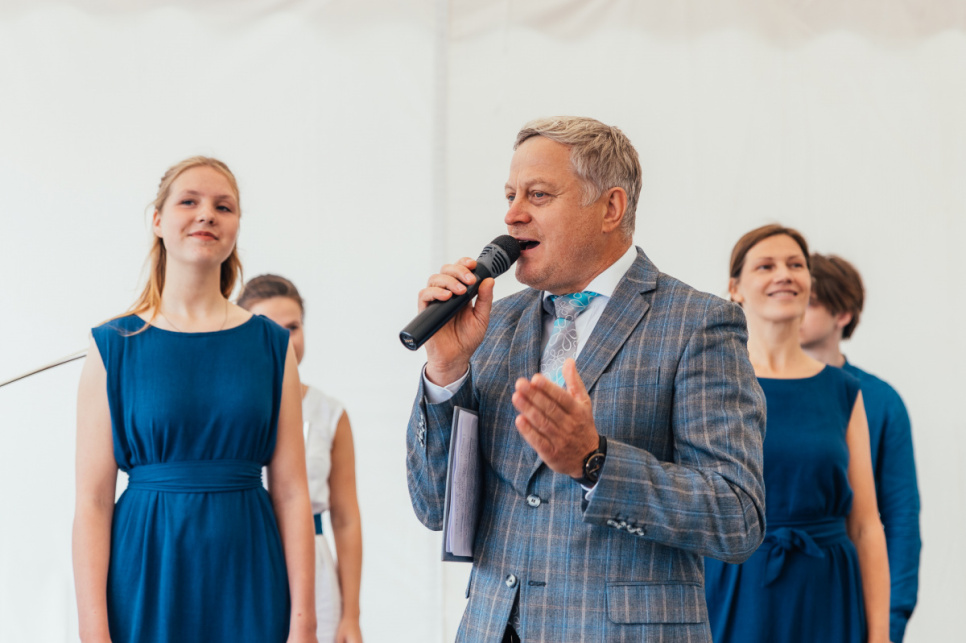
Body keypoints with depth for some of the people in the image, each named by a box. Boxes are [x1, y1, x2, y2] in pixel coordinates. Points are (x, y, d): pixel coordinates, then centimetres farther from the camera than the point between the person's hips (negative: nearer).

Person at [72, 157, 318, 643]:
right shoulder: (114, 347, 0)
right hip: (147, 581, -1)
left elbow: (291, 492, 1)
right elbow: (93, 501, -4)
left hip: (248, 585, 2)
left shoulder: (271, 345, 5)